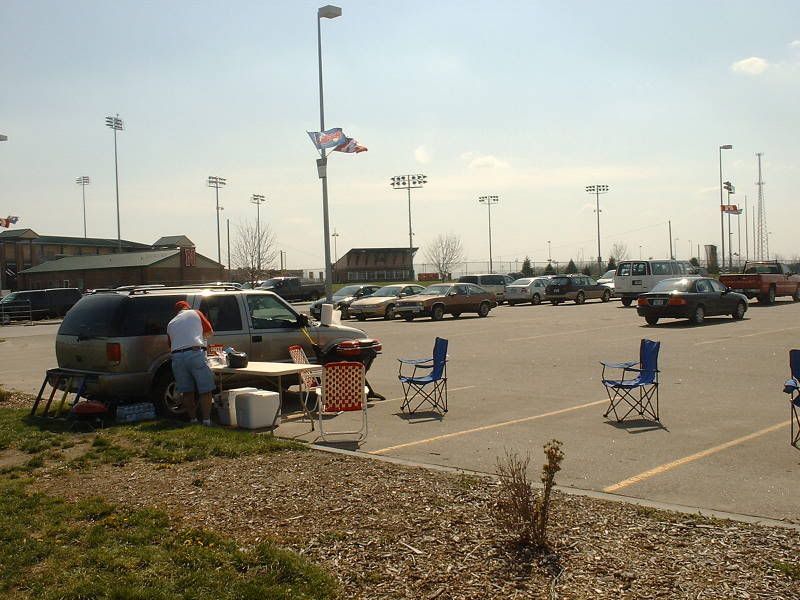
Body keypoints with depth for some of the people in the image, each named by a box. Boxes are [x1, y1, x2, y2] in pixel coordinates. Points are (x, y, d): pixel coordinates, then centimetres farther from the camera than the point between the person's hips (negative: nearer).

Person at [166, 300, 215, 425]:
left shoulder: (171, 324, 23)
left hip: (177, 357, 4)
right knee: (205, 390, 2)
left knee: (186, 391, 14)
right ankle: (206, 419, -3)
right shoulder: (195, 313, 14)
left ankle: (193, 419, 16)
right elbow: (210, 332, 17)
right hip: (195, 353, -4)